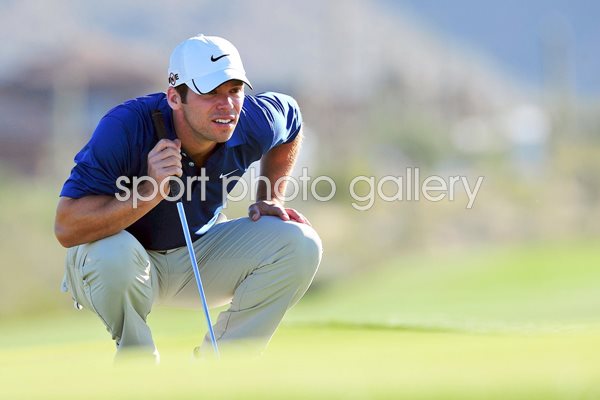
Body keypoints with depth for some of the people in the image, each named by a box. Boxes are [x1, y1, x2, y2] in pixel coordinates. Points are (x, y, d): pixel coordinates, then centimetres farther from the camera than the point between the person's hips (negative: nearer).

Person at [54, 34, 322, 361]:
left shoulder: (254, 122, -17)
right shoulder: (126, 128, -32)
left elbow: (290, 121, 12)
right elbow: (66, 228, -38)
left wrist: (269, 200, 4)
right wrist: (149, 194, -47)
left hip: (199, 256, 5)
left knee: (299, 244, -13)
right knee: (114, 255, -40)